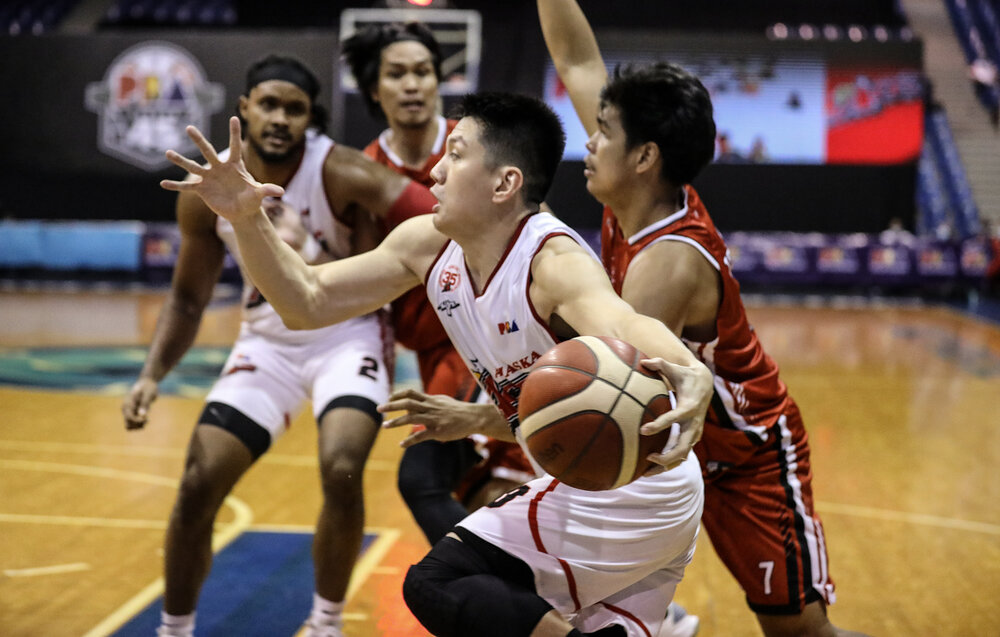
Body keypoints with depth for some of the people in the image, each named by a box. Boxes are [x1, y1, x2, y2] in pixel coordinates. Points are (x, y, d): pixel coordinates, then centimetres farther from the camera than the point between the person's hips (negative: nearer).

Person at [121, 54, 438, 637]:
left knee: (342, 473, -26)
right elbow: (188, 301, 2)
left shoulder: (339, 172, -23)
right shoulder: (206, 193, -10)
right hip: (267, 342, 4)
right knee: (198, 487, -5)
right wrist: (152, 376, -12)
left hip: (345, 335, -3)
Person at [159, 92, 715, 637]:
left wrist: (687, 375, -69)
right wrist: (247, 220, -12)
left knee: (435, 586, -15)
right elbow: (310, 303, 2)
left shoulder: (554, 261, -26)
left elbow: (623, 325, -48)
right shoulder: (429, 246, -3)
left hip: (630, 491, -8)